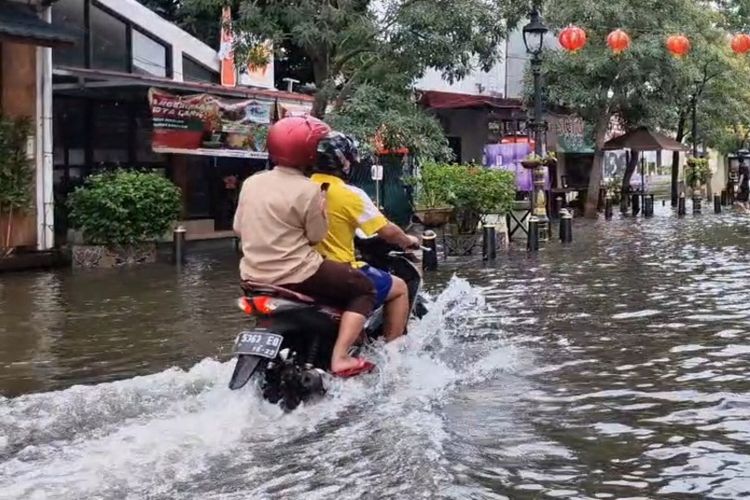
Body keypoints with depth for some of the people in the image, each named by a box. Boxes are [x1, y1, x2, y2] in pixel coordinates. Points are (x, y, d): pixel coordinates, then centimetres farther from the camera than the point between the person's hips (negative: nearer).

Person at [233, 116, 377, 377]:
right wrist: (322, 207, 6)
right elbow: (317, 236, -8)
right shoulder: (308, 190, -14)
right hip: (296, 275, -8)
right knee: (364, 288, 5)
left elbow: (239, 228, 11)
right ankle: (340, 358, -9)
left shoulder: (251, 182, 4)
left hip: (253, 275, 8)